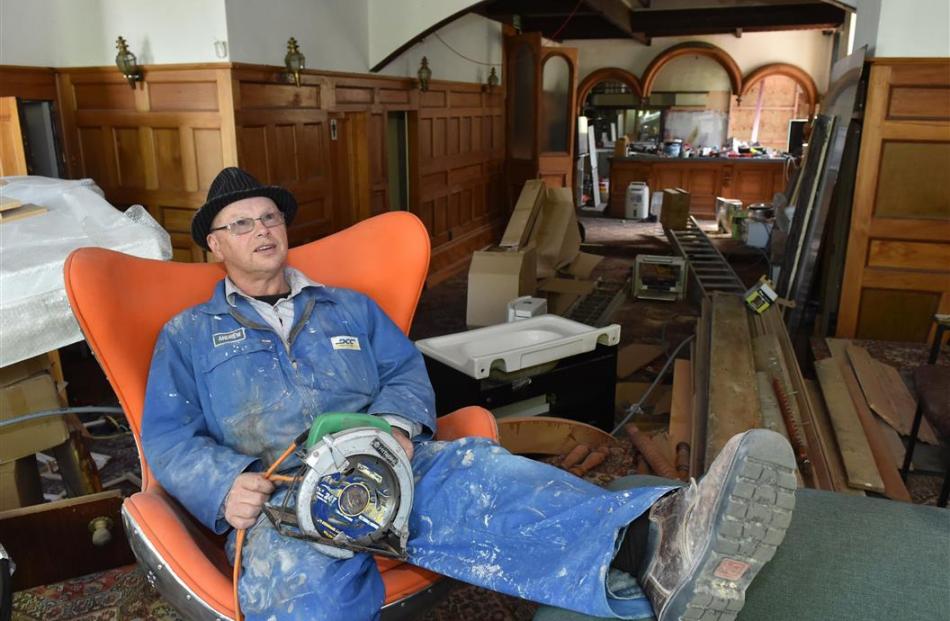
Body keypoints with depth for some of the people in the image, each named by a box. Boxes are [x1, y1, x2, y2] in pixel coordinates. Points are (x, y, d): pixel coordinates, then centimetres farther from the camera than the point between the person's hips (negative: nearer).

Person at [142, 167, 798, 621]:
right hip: (279, 499, 1)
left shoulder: (349, 307, 26)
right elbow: (167, 438, 10)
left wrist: (397, 425, -7)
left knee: (480, 475, -34)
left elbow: (407, 372, 17)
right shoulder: (187, 336, 20)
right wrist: (226, 485, -12)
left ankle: (655, 551, -60)